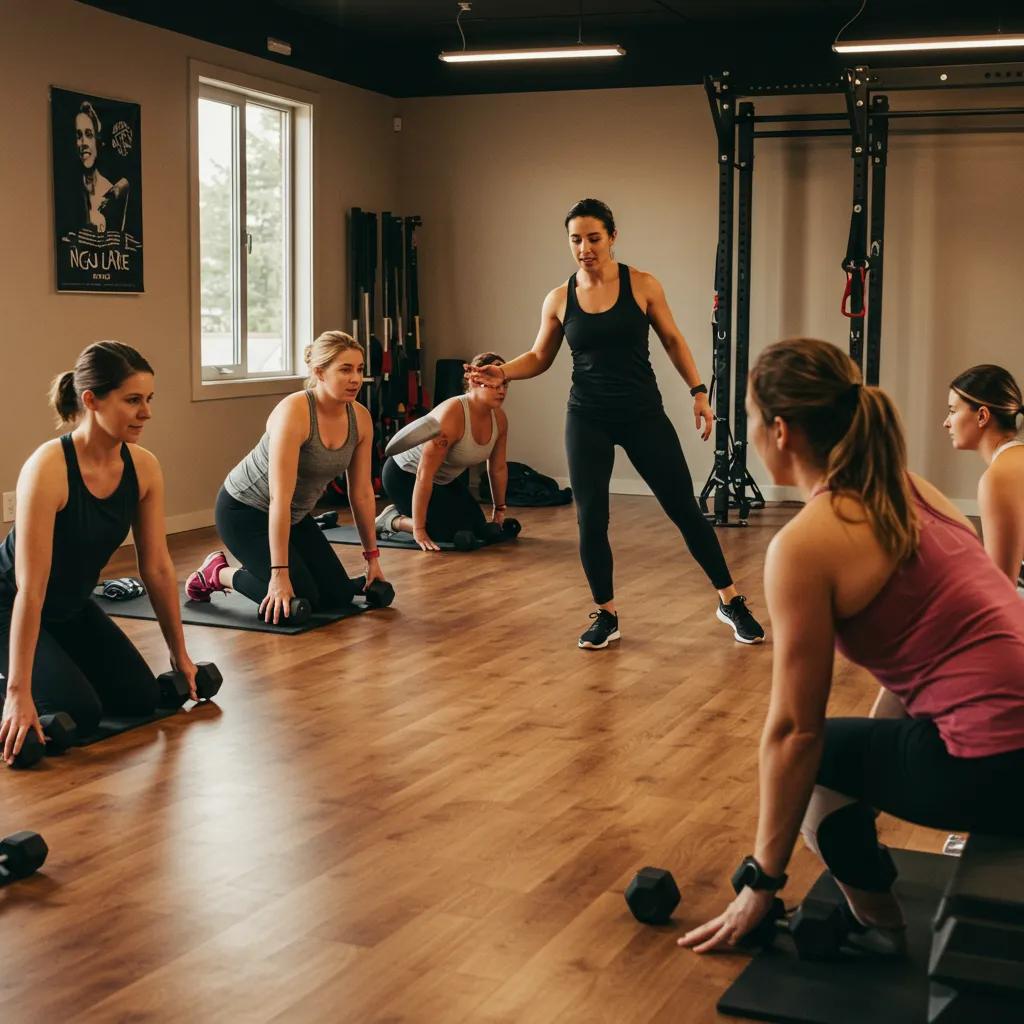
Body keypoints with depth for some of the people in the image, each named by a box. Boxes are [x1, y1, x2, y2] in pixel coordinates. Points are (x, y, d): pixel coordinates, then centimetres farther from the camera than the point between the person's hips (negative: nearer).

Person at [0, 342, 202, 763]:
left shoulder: (144, 467, -12)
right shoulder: (48, 468, -32)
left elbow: (157, 567, -2)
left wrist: (180, 655, 4)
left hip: (71, 608, 7)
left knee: (141, 697, 3)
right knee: (78, 714, -20)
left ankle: (59, 669, 22)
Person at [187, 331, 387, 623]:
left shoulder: (360, 418, -10)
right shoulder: (293, 412, -31)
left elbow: (362, 493, 0)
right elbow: (280, 499, -33)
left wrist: (372, 557, 3)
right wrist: (279, 574, -34)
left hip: (293, 516, 7)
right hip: (243, 510, -7)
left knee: (338, 594, 1)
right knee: (301, 599, -16)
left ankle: (252, 568, 22)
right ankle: (218, 573, 7)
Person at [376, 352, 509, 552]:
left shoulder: (499, 418, -11)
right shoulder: (451, 415, -33)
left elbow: (498, 468, 4)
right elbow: (425, 474, -33)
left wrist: (499, 510, 12)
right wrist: (418, 530, -32)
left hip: (444, 480, 9)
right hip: (405, 475, -8)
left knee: (478, 531, 2)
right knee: (454, 533, -20)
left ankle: (409, 513, 19)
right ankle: (392, 520, 1)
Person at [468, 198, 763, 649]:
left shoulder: (642, 286, -5)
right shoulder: (559, 300, 0)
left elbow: (673, 341, 5)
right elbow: (540, 357, 10)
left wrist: (698, 392, -1)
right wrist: (502, 373, -9)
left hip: (643, 414, -1)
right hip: (588, 420, 1)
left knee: (683, 507, 2)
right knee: (591, 519, -3)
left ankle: (731, 602, 17)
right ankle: (606, 615, 16)